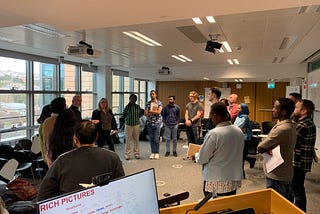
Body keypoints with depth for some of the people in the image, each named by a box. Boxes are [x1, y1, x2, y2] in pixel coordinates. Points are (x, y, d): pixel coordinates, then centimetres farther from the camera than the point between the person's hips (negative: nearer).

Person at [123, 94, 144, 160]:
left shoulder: (138, 107, 4)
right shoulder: (127, 107, -1)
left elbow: (140, 114, 14)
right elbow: (124, 115, 8)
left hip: (136, 125, 2)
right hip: (128, 125, -2)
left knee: (136, 140, 6)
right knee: (128, 140, 0)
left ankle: (137, 154, 15)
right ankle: (127, 154, 7)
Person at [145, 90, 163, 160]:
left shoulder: (159, 103, 1)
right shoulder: (147, 103, 8)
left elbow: (158, 112, -13)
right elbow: (146, 114, -1)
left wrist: (150, 111, -7)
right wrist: (155, 112, -9)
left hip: (157, 122, -3)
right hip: (149, 123, 3)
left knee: (156, 139, -3)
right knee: (151, 139, 6)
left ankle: (156, 153, 8)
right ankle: (152, 152, 16)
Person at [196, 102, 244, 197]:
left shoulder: (213, 134, -22)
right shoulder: (239, 131, -3)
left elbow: (202, 160, -14)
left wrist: (196, 155, 8)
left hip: (215, 181, -6)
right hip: (234, 179, 6)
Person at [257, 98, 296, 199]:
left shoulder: (281, 129, -27)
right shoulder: (291, 125, 5)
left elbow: (260, 148, -23)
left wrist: (266, 148, -4)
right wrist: (268, 148, -14)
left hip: (276, 176, -9)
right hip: (286, 173, 9)